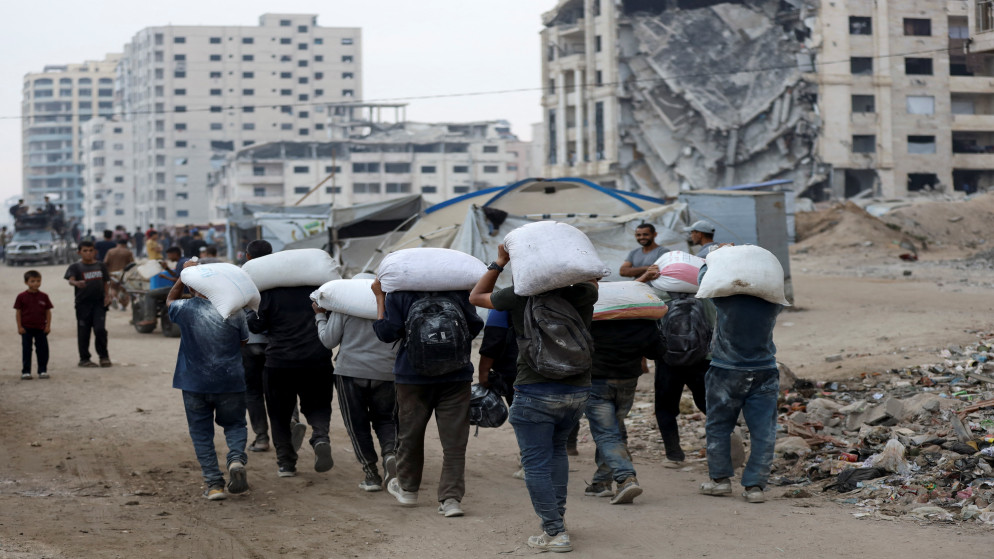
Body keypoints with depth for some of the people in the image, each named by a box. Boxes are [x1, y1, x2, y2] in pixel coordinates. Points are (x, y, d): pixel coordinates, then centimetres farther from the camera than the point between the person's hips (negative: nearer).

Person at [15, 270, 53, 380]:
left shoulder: (44, 296, 1)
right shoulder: (22, 296, -4)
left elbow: (48, 312, 5)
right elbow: (18, 312, -1)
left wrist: (48, 326, -1)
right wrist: (19, 327, -5)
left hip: (41, 328, 1)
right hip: (26, 328, -1)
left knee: (42, 350, 4)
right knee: (26, 350, 3)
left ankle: (43, 371, 14)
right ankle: (25, 372, 9)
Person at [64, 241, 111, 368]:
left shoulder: (100, 266, 11)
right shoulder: (75, 267, -1)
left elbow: (106, 282, 17)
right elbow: (71, 280, -17)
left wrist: (107, 295, 2)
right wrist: (76, 283, -39)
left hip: (99, 303, 2)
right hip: (83, 303, -2)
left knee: (100, 329, -8)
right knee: (83, 332, 3)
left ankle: (104, 356, 6)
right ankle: (84, 358, 14)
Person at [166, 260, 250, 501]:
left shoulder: (185, 309, -8)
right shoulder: (234, 311, -6)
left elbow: (170, 301, 17)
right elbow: (244, 341, 9)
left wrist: (183, 276, 17)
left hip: (194, 384, -1)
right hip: (230, 382, 1)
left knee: (201, 432, 10)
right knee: (234, 424, 18)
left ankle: (214, 483, 2)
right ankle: (236, 458, -12)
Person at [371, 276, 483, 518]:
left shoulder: (397, 295, -6)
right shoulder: (459, 291, 0)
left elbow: (387, 333, -8)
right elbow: (475, 327, 3)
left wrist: (380, 298, -2)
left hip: (413, 376, 0)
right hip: (456, 376, 1)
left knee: (410, 434, 17)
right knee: (454, 439, 0)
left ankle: (407, 488, 32)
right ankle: (451, 498, -7)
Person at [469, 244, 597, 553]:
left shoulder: (520, 295, -6)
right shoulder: (584, 294, 1)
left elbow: (476, 297, 11)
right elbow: (589, 281, 28)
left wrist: (499, 264, 16)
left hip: (536, 392, -4)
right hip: (578, 389, 5)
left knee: (536, 463, 2)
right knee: (557, 449, 26)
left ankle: (555, 533, -3)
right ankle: (557, 514, 25)